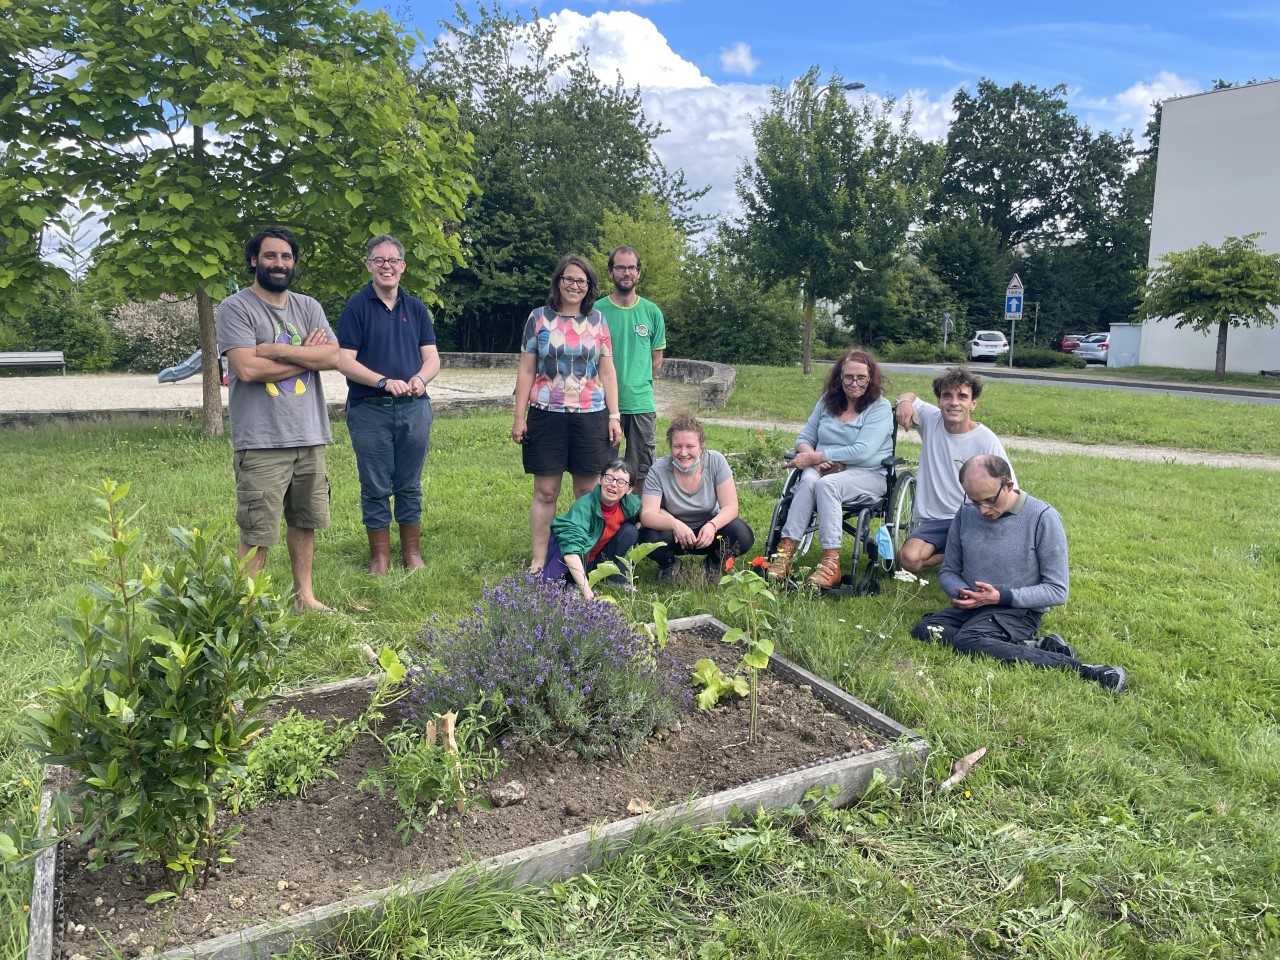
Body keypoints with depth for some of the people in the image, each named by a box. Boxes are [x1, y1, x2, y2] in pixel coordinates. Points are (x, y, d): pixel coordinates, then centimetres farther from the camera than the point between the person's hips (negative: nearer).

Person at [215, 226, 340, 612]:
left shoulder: (308, 307, 11)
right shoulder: (236, 307, -4)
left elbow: (333, 357, -3)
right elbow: (247, 368, -16)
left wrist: (278, 350, -13)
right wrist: (307, 356, -5)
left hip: (310, 437, 5)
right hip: (261, 442, -5)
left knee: (305, 521, 15)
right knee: (257, 533, -2)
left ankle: (304, 594, 29)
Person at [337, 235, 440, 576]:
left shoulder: (416, 308, 10)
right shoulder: (356, 307, -2)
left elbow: (432, 356, 8)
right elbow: (344, 361, -8)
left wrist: (420, 378, -13)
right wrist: (385, 382, -20)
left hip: (414, 409, 3)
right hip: (369, 410, -3)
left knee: (410, 487, 11)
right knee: (376, 489, 5)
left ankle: (413, 554, 22)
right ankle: (380, 557, 16)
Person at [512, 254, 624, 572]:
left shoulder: (597, 320, 9)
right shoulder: (539, 318, 4)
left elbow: (607, 372, 10)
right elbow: (526, 371, 4)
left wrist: (614, 416, 4)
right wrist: (519, 417, -1)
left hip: (590, 416, 1)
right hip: (547, 415, -1)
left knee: (588, 491, 4)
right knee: (545, 492, 2)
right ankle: (538, 560, 9)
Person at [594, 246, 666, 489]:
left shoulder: (652, 312, 5)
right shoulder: (596, 311, 0)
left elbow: (656, 361, 12)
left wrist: (637, 385, 6)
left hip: (642, 404, 2)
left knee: (643, 472, 7)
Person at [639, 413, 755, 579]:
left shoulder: (716, 461, -17)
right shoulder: (659, 470, -20)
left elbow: (730, 506, -16)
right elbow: (647, 515, -26)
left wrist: (712, 525, -37)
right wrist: (675, 524, -46)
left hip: (708, 530, 1)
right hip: (673, 534, -1)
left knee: (743, 535, -27)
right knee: (649, 538, -33)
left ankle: (714, 563, 6)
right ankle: (669, 564, 4)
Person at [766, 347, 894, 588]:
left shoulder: (880, 408, -2)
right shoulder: (827, 401, 14)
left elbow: (862, 451, -15)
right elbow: (804, 439, 15)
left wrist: (815, 457, -15)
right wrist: (814, 459, -9)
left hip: (867, 475, -3)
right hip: (824, 469, 4)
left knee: (826, 484, -35)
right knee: (809, 479, -32)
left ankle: (831, 563, -40)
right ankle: (785, 549, -39)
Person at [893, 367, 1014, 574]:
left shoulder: (987, 441, -7)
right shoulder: (930, 420, 2)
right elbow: (910, 397, 22)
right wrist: (904, 401, -5)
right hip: (933, 520, 3)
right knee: (909, 559, -25)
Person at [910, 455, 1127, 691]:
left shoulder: (1043, 518, -11)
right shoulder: (966, 515, 3)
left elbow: (1058, 591, -8)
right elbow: (948, 571, 14)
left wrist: (1002, 597, -18)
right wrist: (960, 592, -10)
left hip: (1020, 612, -5)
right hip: (971, 608, 6)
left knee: (967, 641, -34)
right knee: (923, 631, -23)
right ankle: (1024, 647, -22)